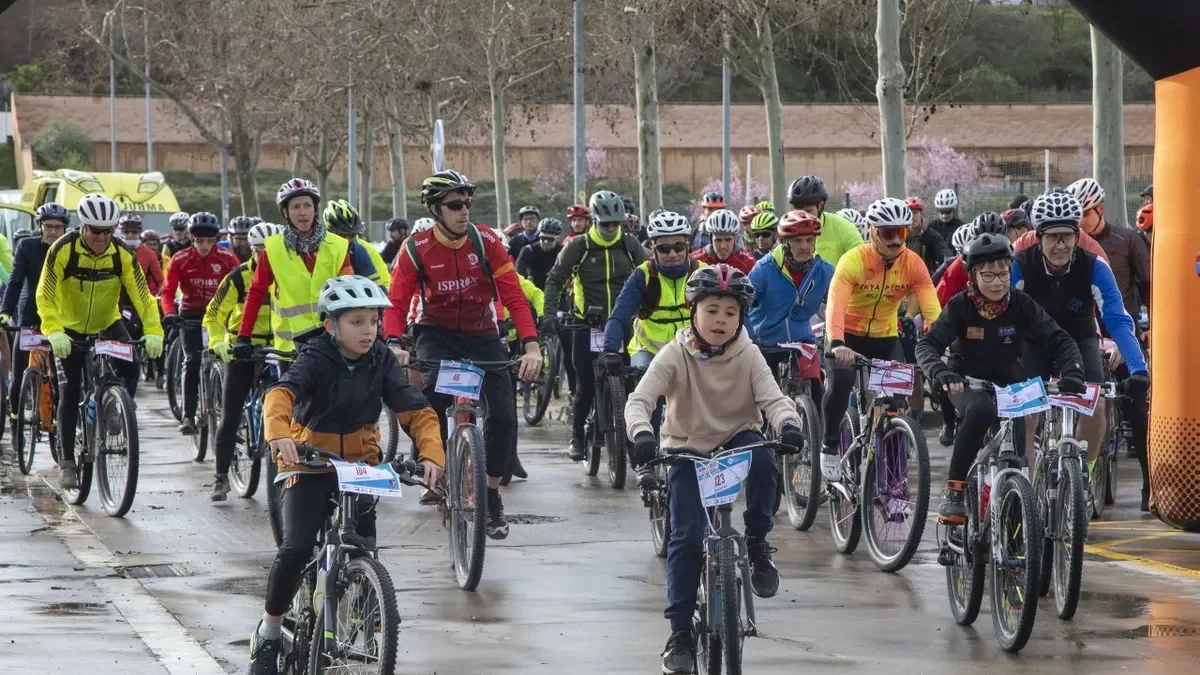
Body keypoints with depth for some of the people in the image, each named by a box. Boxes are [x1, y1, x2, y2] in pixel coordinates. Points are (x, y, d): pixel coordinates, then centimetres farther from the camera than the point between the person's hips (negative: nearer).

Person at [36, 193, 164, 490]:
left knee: (130, 368, -22)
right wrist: (54, 332, -41)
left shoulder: (122, 255, -19)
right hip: (70, 329, -2)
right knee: (70, 393, -6)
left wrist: (153, 332, -33)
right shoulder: (63, 250, -24)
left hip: (108, 325, 2)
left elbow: (142, 296, -19)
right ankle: (67, 461, 1)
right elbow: (45, 296, -27)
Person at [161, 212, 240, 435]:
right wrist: (169, 313, -34)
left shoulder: (227, 257, -11)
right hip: (191, 314, -1)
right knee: (192, 361, -13)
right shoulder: (181, 259, -13)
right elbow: (168, 291, -16)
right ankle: (188, 416, -14)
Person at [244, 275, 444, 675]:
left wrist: (431, 453, -29)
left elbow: (417, 411, -10)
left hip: (360, 466, 3)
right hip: (308, 467, -3)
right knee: (296, 549, -19)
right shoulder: (316, 361, -16)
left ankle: (367, 631, 16)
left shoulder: (380, 363, -5)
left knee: (364, 553, -5)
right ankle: (268, 633, 1)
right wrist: (278, 435, -55)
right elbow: (281, 394, -34)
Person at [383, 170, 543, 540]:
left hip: (482, 335, 1)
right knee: (433, 398, -31)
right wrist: (393, 344, -33)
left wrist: (531, 346, -27)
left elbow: (514, 295, -15)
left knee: (504, 416, -12)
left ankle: (491, 495, 9)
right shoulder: (416, 249, -11)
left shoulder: (486, 241, -12)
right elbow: (397, 303, -14)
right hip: (438, 333, -1)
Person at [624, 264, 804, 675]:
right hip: (687, 448, -1)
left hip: (737, 440, 1)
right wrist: (641, 434, -45)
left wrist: (788, 424, -41)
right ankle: (680, 633, -7)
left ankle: (756, 544, -11)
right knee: (686, 537, -15)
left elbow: (772, 397, -18)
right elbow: (639, 399, -23)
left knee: (763, 460, -34)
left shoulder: (747, 355, -7)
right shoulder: (675, 355, -13)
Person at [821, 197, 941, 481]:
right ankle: (829, 447, -4)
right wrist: (836, 345, -52)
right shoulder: (853, 261, -23)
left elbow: (932, 309, -22)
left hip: (885, 338, 3)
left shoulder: (913, 264, -14)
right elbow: (835, 305, -35)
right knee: (840, 383, -29)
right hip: (848, 336, -3)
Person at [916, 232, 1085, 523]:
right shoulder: (960, 306, -14)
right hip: (969, 383, -3)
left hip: (1009, 381, 3)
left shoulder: (1021, 305, -11)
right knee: (980, 409, -35)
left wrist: (1072, 374, -33)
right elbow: (928, 344, -23)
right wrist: (940, 372, -44)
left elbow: (1060, 340, -13)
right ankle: (954, 491, -28)